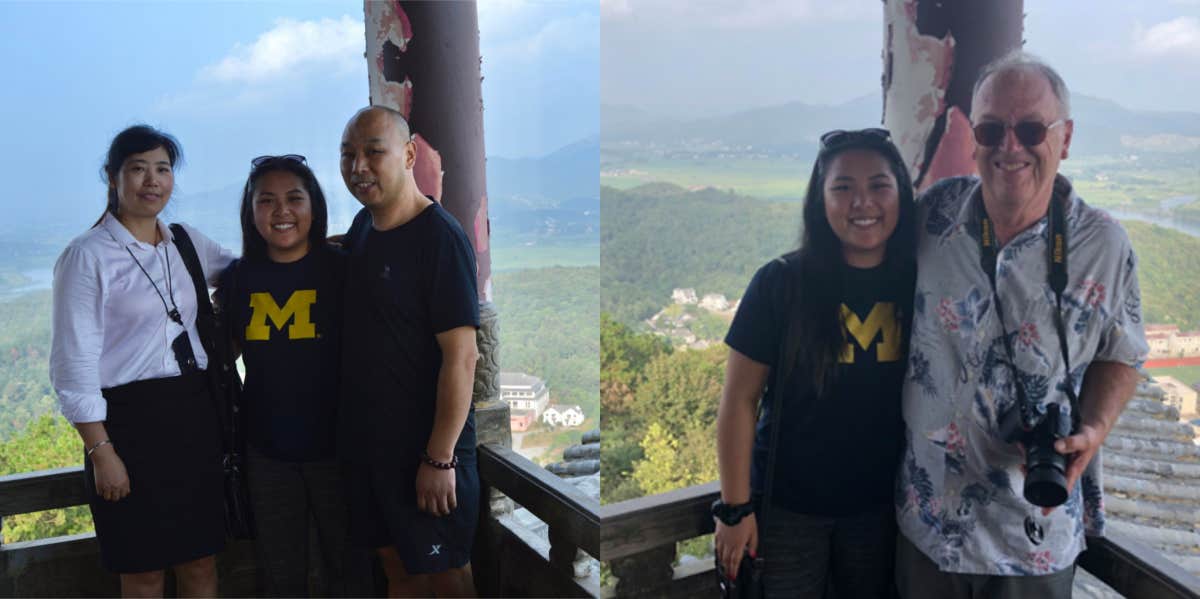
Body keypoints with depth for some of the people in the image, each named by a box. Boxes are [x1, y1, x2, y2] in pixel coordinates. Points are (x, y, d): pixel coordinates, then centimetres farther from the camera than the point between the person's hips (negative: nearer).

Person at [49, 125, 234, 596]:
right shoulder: (87, 256, -8)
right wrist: (101, 451, -13)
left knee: (201, 559, 12)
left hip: (195, 412, 5)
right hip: (131, 418, -5)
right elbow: (74, 365, -10)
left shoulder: (186, 243, 9)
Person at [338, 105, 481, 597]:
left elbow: (461, 356, -21)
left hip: (426, 447, -7)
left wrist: (440, 458, -21)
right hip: (366, 441, 7)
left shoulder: (440, 237, -18)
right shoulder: (362, 226, 7)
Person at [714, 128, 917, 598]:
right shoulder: (780, 282, -13)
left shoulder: (916, 286, -4)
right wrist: (735, 507, -11)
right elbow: (739, 399, -11)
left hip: (879, 503, 3)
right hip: (788, 505, -3)